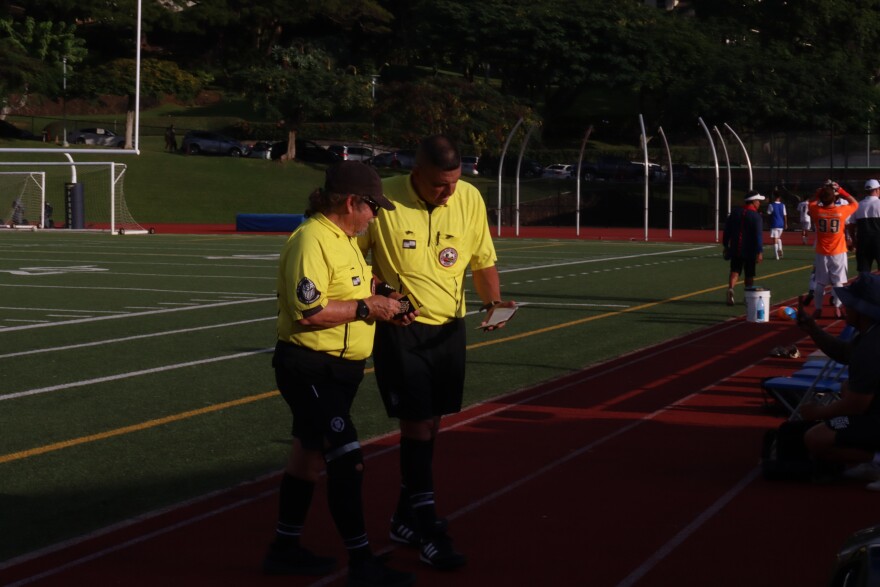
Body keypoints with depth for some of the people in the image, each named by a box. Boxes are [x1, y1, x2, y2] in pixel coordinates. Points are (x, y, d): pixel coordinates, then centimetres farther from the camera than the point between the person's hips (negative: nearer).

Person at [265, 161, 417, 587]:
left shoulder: (344, 240, 13)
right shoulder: (311, 241, -20)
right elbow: (308, 312, -27)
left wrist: (383, 308, 8)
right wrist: (366, 307, -20)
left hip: (338, 370, 11)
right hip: (309, 370, -10)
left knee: (309, 454, 18)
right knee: (348, 462, -10)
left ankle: (285, 549, 29)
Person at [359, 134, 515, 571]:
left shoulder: (470, 199, -5)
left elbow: (483, 262, 8)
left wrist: (492, 300, -8)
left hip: (449, 326, 4)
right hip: (399, 328, -4)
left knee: (431, 423, 11)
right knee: (417, 423, -7)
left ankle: (405, 518, 27)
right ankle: (428, 530, 2)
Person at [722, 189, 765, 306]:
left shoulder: (735, 212, 6)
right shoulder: (756, 216, -11)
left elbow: (727, 230, 10)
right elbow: (759, 235, -17)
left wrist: (726, 245, 18)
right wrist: (760, 252, -17)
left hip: (735, 249, 4)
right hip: (750, 250, -4)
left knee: (735, 271, 5)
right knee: (749, 275, 9)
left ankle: (730, 289, -22)